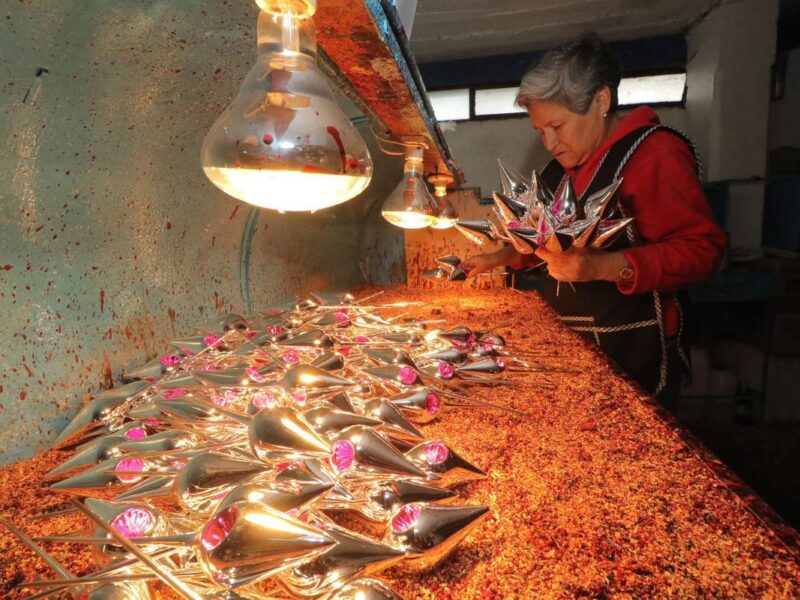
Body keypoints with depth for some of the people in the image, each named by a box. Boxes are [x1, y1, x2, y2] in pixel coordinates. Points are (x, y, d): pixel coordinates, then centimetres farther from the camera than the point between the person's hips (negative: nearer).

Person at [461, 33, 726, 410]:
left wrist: (602, 267, -31)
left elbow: (702, 248, -20)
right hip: (570, 344, 8)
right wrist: (500, 258, 13)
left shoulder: (655, 154, -14)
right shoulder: (565, 165, 14)